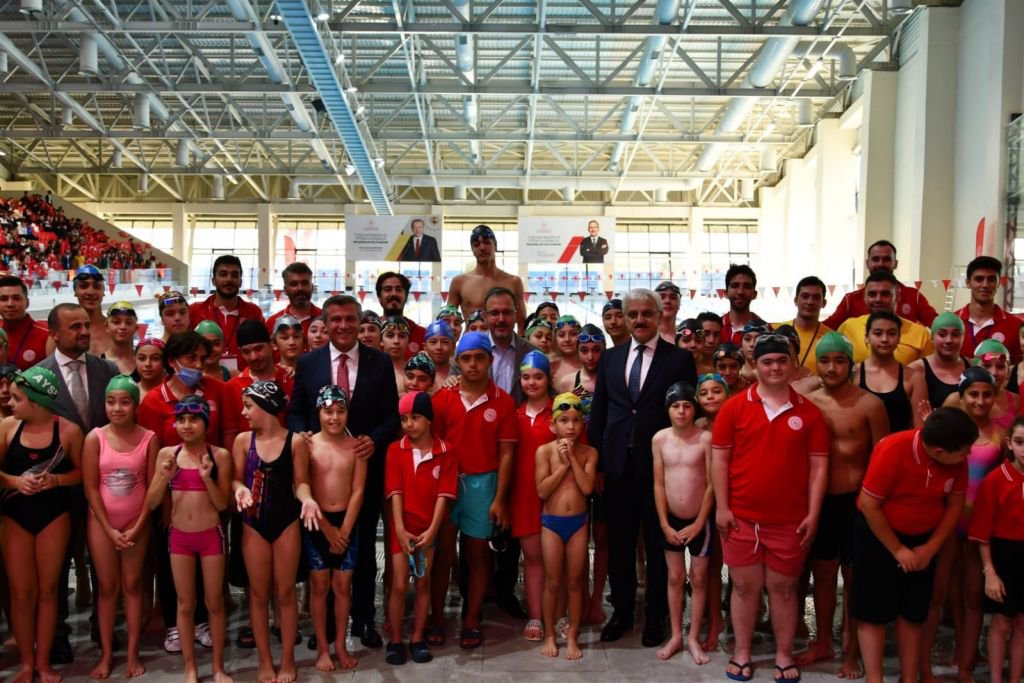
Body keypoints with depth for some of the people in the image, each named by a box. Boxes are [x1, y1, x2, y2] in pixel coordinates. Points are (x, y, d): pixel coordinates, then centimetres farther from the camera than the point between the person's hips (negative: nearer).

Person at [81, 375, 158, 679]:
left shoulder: (149, 439, -8)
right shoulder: (95, 438, -8)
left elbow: (152, 486, -5)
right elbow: (90, 487, -7)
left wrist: (137, 527, -9)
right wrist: (109, 529, -9)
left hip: (137, 522, 0)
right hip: (102, 522, 0)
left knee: (132, 585, 8)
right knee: (107, 587, 7)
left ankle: (133, 653, 17)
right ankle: (106, 653, 18)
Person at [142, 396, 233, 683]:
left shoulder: (219, 455, -7)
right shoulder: (167, 454, -1)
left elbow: (223, 504, -7)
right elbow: (151, 503, -1)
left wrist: (207, 478, -21)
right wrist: (165, 476, -17)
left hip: (211, 536, -2)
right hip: (179, 537, 2)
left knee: (214, 602, 8)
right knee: (185, 604, 11)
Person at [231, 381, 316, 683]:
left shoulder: (295, 441, -8)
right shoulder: (243, 440, -3)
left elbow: (300, 481, -6)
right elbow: (236, 479, -1)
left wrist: (307, 499, -26)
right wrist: (240, 489, -23)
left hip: (286, 522, -1)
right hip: (253, 523, 2)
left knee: (285, 593, 8)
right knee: (259, 593, 10)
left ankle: (288, 659, 23)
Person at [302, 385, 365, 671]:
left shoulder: (356, 446, -2)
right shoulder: (307, 445, -7)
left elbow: (358, 491, -3)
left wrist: (343, 531, -7)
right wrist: (328, 529, -8)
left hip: (347, 523, 1)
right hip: (316, 524, -1)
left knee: (343, 587, 9)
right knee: (319, 587, 7)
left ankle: (340, 645, 22)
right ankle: (322, 648, 18)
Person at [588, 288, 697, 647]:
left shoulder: (679, 359, -1)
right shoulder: (610, 358, 10)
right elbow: (598, 412, 9)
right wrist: (596, 461, 3)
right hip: (618, 466, 3)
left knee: (658, 544, 9)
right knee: (619, 543, 12)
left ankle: (655, 616, 23)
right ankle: (621, 611, 27)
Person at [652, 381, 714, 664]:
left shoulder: (706, 438, -14)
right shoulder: (659, 439, -5)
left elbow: (711, 485, -11)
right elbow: (659, 484, -1)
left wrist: (698, 524, -10)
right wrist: (664, 524, -4)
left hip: (700, 521, -2)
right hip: (672, 520, 3)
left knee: (698, 578, 8)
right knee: (675, 577, 11)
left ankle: (694, 638, 21)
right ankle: (676, 636, 23)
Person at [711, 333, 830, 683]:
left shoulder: (808, 412, 0)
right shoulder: (734, 407, -3)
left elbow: (818, 465, 2)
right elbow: (720, 458, -1)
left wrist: (813, 514, -3)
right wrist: (722, 507, -5)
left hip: (790, 520, 1)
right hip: (741, 517, 0)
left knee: (783, 588, 11)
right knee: (744, 586, 9)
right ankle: (742, 653, 22)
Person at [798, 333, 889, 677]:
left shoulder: (870, 404, -10)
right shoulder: (807, 402, 1)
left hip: (856, 501, -4)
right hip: (819, 500, 4)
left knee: (854, 577, 9)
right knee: (822, 573, 16)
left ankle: (852, 651, 23)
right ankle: (823, 643, 32)